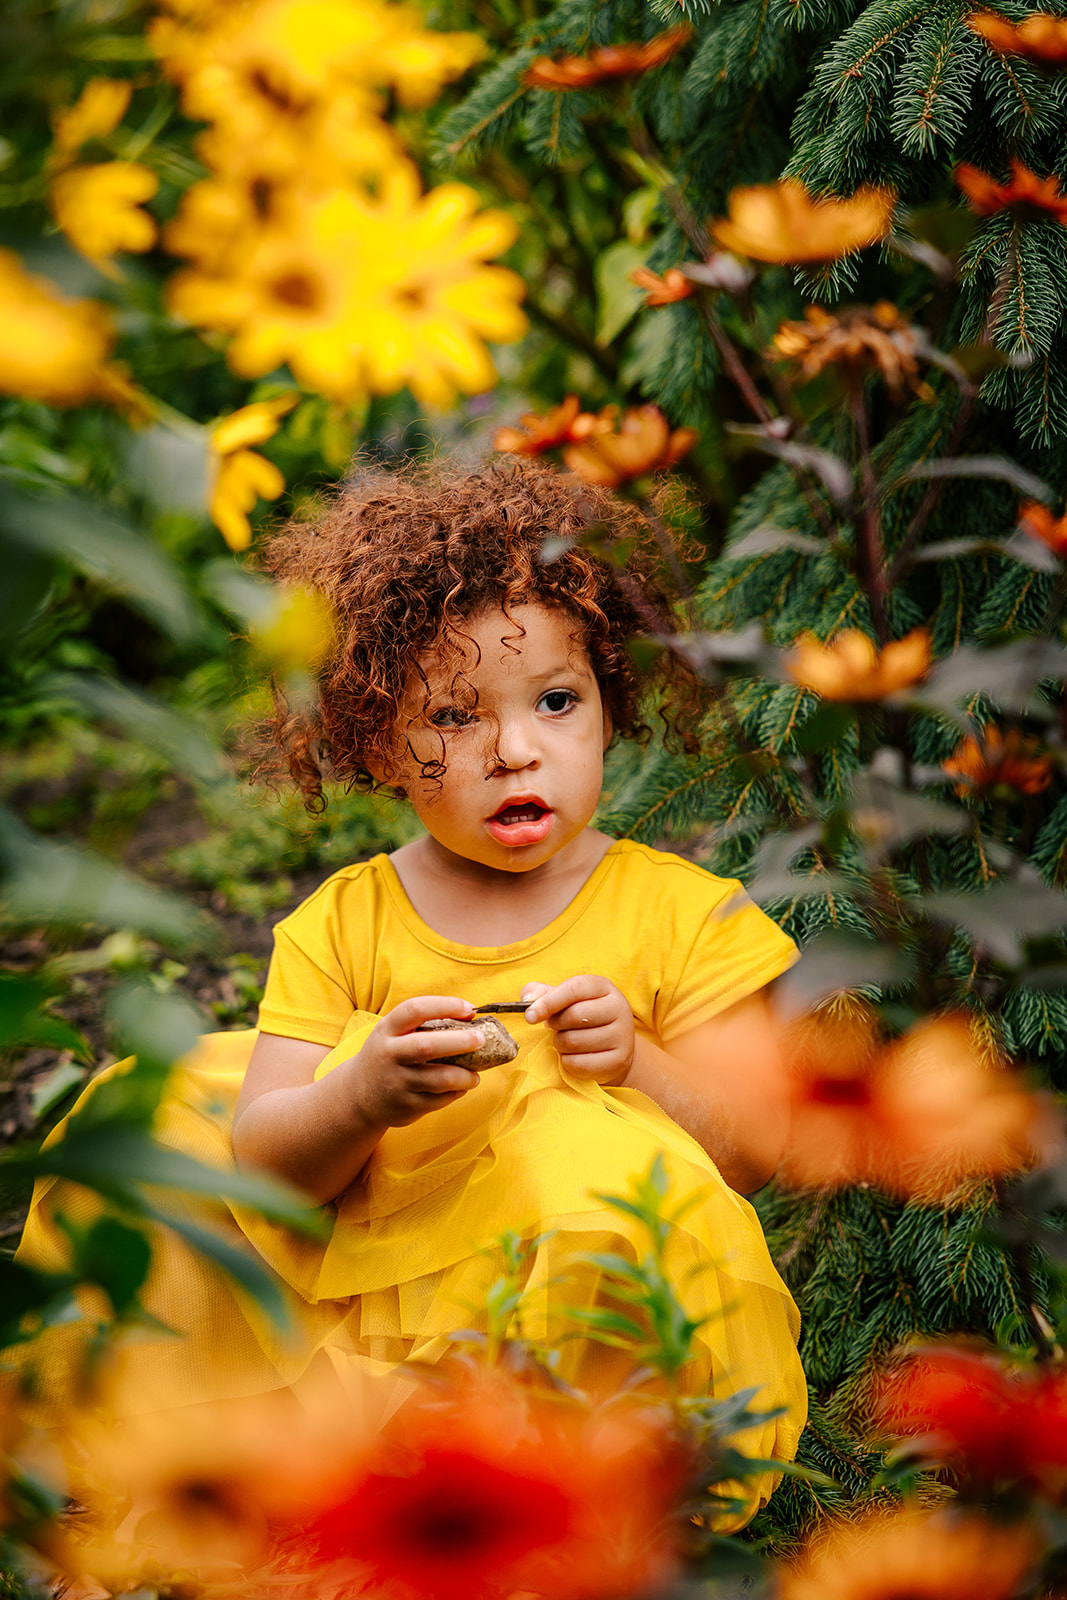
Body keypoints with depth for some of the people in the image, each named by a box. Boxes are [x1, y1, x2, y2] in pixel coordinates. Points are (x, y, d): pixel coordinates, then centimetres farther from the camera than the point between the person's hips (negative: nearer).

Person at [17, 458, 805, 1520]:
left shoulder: (682, 914, -2)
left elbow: (755, 1149, -5)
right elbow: (264, 1160, -6)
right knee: (174, 1097, -1)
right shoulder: (344, 924, 2)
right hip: (367, 1295, 3)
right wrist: (362, 1096, -28)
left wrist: (641, 1072, -24)